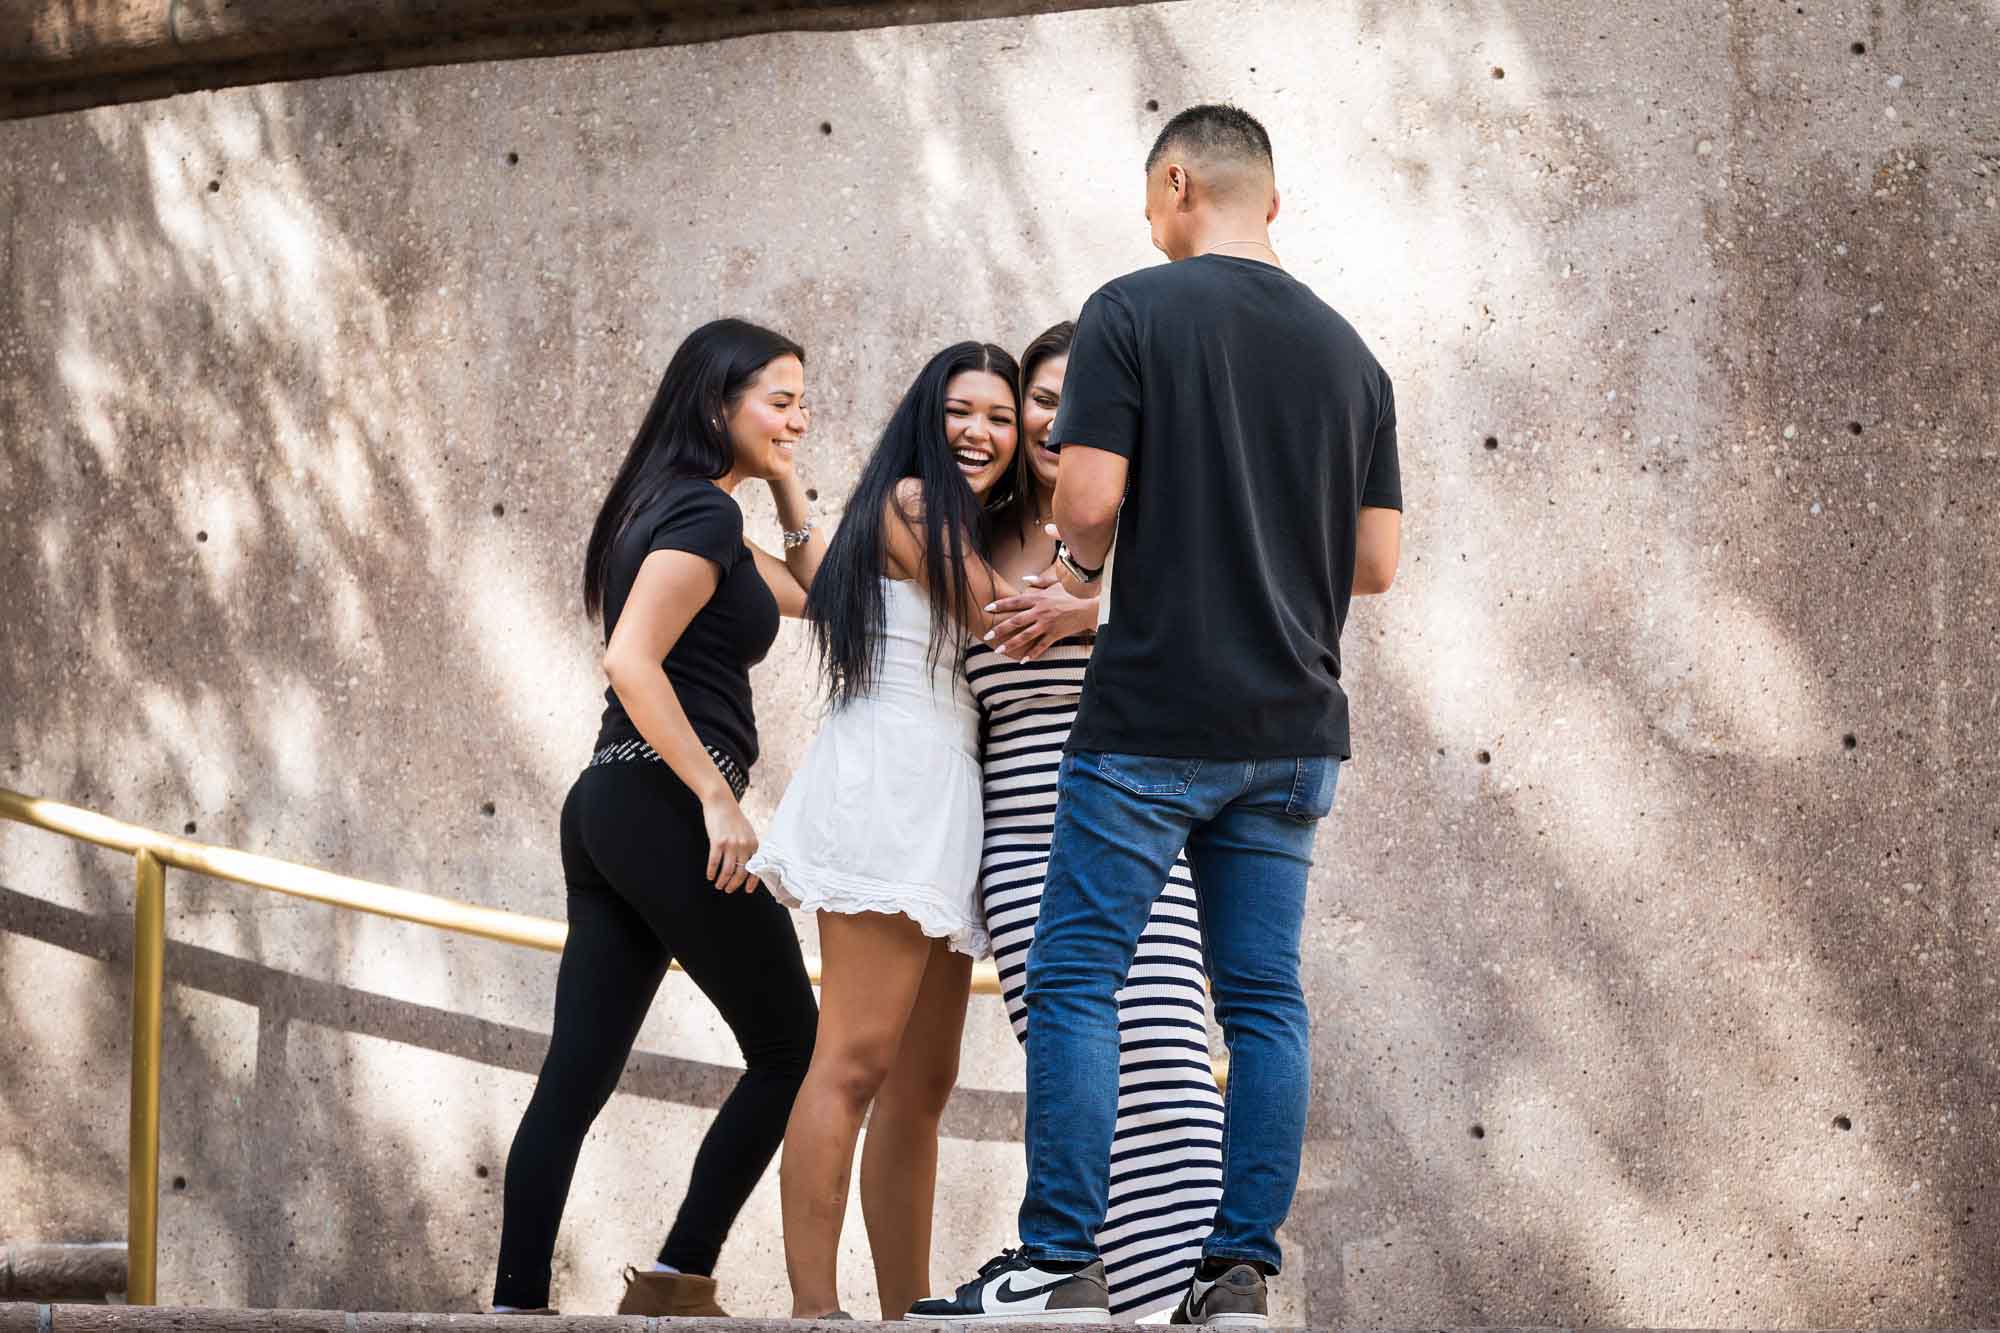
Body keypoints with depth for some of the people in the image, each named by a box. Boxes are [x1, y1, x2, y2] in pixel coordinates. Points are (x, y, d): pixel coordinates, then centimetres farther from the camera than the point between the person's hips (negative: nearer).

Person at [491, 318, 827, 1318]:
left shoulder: (675, 511, 21)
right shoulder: (703, 513, -10)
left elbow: (816, 593, 31)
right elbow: (632, 661, -21)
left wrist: (787, 490, 20)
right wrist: (718, 798, -20)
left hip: (607, 811, 9)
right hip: (665, 811, -9)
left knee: (575, 1077, 3)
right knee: (791, 1051, 3)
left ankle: (515, 1303, -2)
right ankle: (676, 1281, 2)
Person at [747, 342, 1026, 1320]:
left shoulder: (966, 530, 24)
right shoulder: (910, 502, -2)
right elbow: (997, 618, -4)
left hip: (941, 803, 10)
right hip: (892, 778, -10)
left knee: (922, 1085, 7)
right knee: (856, 1059, -17)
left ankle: (907, 1310, 8)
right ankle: (812, 1309, -22)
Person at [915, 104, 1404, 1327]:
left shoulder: (1134, 311, -6)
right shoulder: (1347, 350, 10)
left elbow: (1090, 498, -14)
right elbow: (1376, 561, 9)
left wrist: (1082, 559, 7)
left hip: (1152, 720, -5)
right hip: (1293, 727, 5)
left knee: (1075, 982, -1)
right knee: (1265, 996, 6)